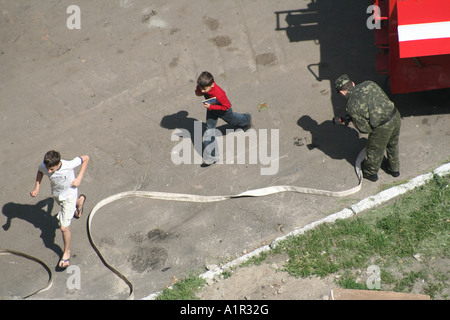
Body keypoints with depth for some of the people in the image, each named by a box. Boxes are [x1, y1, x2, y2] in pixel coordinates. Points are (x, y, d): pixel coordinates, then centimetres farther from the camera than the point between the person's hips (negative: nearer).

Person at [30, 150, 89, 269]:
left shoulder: (69, 165, -39)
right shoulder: (43, 167, -29)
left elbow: (86, 158, -22)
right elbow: (39, 171, -2)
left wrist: (79, 178, -24)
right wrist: (36, 188, -14)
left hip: (69, 195, -4)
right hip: (56, 194, 5)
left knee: (64, 227, -5)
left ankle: (67, 252, 21)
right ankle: (80, 200, 70)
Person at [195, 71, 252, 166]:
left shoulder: (219, 94, -48)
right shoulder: (204, 85, -28)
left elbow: (227, 106, -34)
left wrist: (211, 107, -40)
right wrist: (198, 92, -22)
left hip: (223, 110, -5)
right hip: (211, 109, 5)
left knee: (232, 120, 28)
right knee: (209, 130, 2)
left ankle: (246, 119, 66)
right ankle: (212, 156, 9)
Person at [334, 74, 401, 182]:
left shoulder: (351, 105, -14)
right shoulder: (369, 84, 2)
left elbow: (364, 128, -10)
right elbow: (386, 100, 13)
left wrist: (354, 122, 10)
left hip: (382, 128, -6)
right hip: (396, 116, 6)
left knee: (374, 150, 24)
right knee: (392, 145, 33)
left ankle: (370, 172, 50)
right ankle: (394, 168, 57)